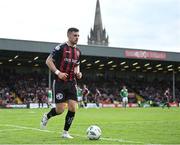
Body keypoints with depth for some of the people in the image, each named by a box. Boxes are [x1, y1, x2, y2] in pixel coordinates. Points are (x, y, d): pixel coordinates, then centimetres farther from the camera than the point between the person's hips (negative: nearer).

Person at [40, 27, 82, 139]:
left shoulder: (78, 51, 12)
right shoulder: (61, 48, -9)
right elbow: (48, 61, -9)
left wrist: (78, 73, 5)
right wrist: (58, 72, -19)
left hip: (72, 83, 6)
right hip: (60, 83, -6)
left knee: (73, 108, -5)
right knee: (60, 110, -7)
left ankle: (65, 132, 10)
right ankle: (47, 117, 26)